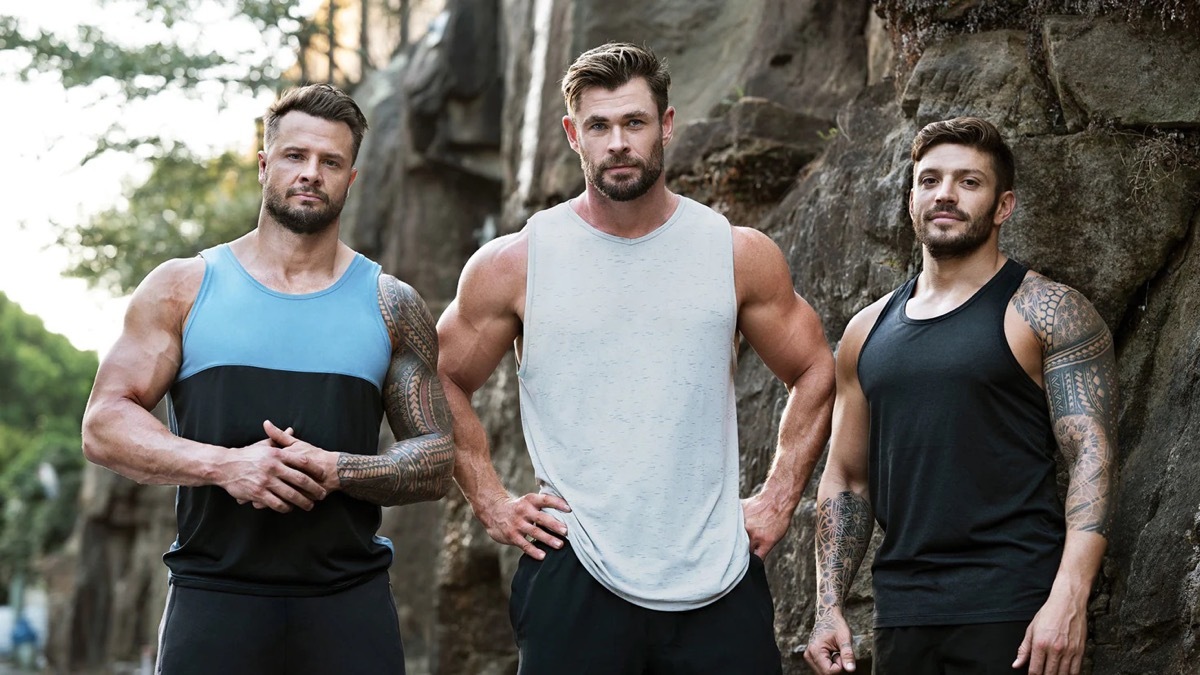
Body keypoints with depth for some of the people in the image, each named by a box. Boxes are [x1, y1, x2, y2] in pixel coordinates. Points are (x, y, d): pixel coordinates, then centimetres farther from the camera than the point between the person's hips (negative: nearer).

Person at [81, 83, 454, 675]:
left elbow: (437, 461, 8)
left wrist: (336, 471, -11)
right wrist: (224, 464, -14)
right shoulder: (183, 289, 7)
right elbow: (104, 425, 1)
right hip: (212, 596, -1)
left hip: (349, 603, 1)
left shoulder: (392, 307, 9)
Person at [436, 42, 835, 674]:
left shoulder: (740, 255, 5)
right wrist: (492, 503, 2)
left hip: (718, 581, 1)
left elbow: (814, 374, 15)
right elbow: (443, 384, 11)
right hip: (574, 576, -1)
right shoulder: (515, 263, 2)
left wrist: (778, 500, 7)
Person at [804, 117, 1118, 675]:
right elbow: (846, 478, 17)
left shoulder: (1045, 312, -2)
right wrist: (828, 607, 8)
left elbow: (1093, 456, -10)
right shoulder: (868, 331, 14)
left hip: (1010, 608, -5)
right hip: (901, 615, 5)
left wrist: (1068, 599, -21)